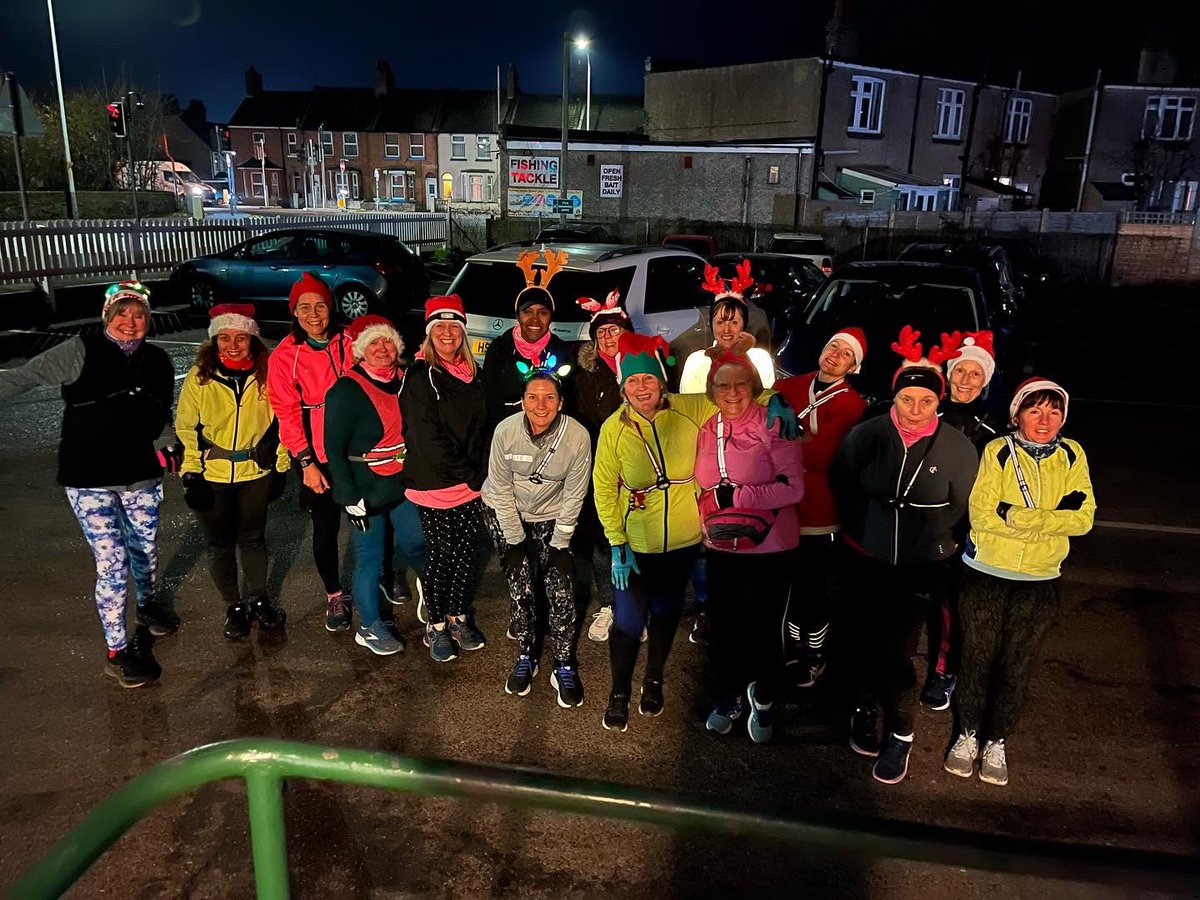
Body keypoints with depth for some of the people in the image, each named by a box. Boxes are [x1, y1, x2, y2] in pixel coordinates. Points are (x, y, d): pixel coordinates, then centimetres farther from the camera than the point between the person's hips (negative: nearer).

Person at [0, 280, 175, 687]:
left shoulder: (158, 361, 2)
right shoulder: (81, 352, -10)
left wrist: (168, 447, -4)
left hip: (143, 477, 4)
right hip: (90, 481, -4)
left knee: (145, 551, 20)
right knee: (112, 566, -3)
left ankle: (148, 604, 50)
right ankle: (117, 651, 14)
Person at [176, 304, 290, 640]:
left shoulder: (267, 373, -6)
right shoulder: (199, 377, -9)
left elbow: (278, 421, 3)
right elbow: (186, 428, -4)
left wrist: (281, 466, 3)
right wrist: (191, 474, -8)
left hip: (256, 473, 1)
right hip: (211, 477, -1)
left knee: (253, 539, 16)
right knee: (221, 545, 11)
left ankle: (258, 599, 36)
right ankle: (234, 607, 30)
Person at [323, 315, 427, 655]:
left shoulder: (405, 380, 4)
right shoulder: (346, 390, -14)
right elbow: (334, 448, -13)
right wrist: (350, 498, -15)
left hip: (403, 484, 5)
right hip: (367, 490, -5)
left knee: (415, 543, 13)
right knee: (370, 557, 4)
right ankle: (370, 627, 21)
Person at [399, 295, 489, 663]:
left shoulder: (471, 373, 11)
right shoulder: (419, 375, -9)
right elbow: (426, 436, -15)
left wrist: (481, 471, 2)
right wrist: (469, 475, -13)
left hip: (471, 484, 6)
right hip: (435, 484, -5)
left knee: (467, 550, 11)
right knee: (441, 553, 3)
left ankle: (458, 618, 28)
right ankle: (436, 626, 19)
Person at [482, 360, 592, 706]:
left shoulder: (578, 437, -24)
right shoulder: (506, 431, -23)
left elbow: (574, 495, -13)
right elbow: (501, 489, -12)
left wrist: (560, 544, -9)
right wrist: (514, 542, -10)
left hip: (551, 517, 0)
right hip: (504, 513, 0)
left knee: (560, 590, -9)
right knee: (521, 588, -6)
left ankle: (565, 667, 7)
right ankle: (526, 658, 16)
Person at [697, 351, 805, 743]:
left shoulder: (773, 425, -13)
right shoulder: (707, 430, 4)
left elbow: (793, 488, -19)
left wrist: (735, 496, -23)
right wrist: (705, 525, 8)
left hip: (768, 549, -4)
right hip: (720, 549, 5)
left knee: (763, 630, 9)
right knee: (721, 629, 15)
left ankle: (764, 700, 37)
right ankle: (729, 699, 40)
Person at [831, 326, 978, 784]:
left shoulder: (958, 448, -10)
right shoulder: (866, 434, -9)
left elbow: (962, 505, 5)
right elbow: (841, 484, 8)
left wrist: (929, 533, 2)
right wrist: (861, 526, 9)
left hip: (921, 567, -2)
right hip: (867, 559, 2)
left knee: (895, 651, -5)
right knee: (869, 640, 14)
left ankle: (900, 734, 15)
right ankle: (866, 709, 36)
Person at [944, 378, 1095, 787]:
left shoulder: (1072, 456, -1)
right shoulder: (998, 451, -11)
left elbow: (1083, 519, -10)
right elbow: (981, 515, -19)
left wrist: (1018, 516, -21)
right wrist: (1051, 520, -19)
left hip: (1040, 582, 2)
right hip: (986, 574, -2)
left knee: (1018, 666, 11)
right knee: (977, 658, 8)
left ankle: (996, 742, 31)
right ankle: (968, 734, 30)